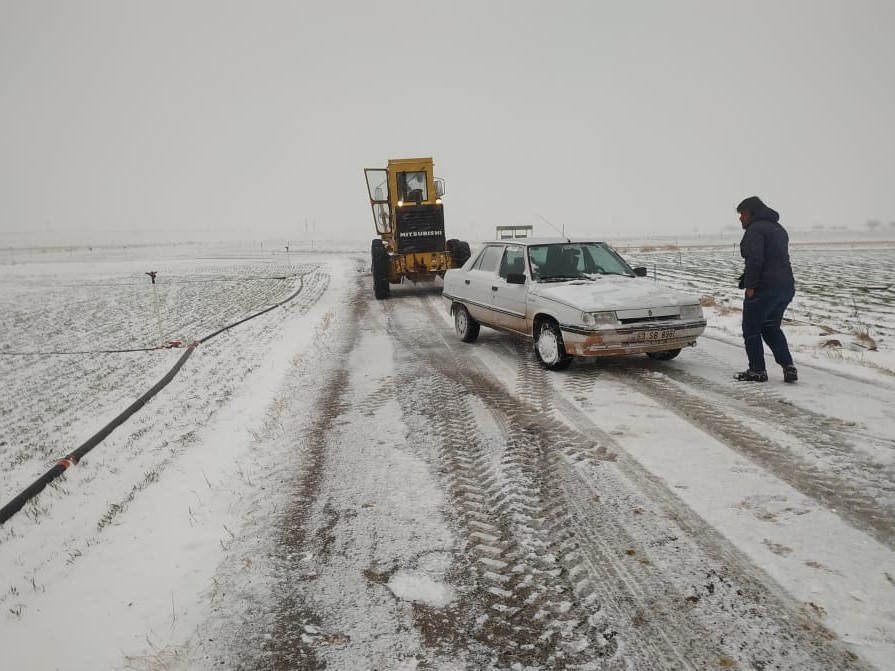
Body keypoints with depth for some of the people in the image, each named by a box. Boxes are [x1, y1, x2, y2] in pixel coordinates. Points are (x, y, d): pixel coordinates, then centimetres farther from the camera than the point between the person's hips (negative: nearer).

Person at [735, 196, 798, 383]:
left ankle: (757, 371, 6)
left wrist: (750, 285, -21)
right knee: (771, 328, 19)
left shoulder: (755, 229, -11)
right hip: (786, 287, 9)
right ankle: (788, 368, 12)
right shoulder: (778, 228, 21)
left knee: (751, 330, 3)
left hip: (764, 288, -9)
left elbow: (754, 260, -23)